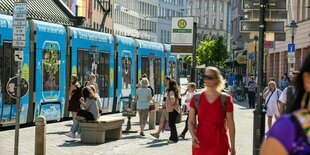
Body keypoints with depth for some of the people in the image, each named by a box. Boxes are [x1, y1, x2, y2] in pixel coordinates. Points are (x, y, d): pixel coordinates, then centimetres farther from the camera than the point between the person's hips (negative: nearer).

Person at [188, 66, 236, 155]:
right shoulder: (196, 98, 3)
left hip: (218, 143, -2)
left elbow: (230, 124, 1)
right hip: (200, 142, 2)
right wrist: (193, 136, -15)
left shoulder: (225, 99, -2)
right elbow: (191, 121, 4)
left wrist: (232, 145, 2)